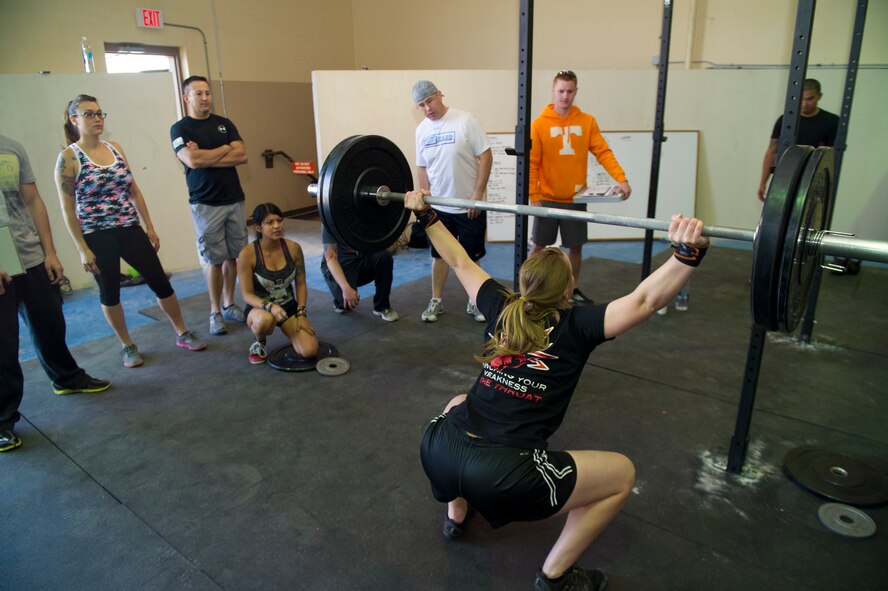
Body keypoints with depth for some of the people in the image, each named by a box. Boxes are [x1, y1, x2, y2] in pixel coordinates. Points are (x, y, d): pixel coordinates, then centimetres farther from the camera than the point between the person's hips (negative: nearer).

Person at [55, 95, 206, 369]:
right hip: (97, 236, -4)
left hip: (130, 230, 4)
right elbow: (68, 209, -9)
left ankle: (183, 334, 21)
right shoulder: (68, 157, -8)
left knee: (160, 282, 7)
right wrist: (82, 249, -12)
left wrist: (150, 228, 9)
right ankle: (127, 346, 25)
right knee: (110, 292, 10)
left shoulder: (116, 148, 6)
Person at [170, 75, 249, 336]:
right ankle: (215, 312, 12)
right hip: (206, 204, -4)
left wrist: (206, 157, -11)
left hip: (235, 200, 4)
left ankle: (229, 304, 21)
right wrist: (225, 149, -5)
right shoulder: (180, 128, -1)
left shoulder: (224, 124, 11)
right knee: (214, 260, 0)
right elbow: (193, 161, -18)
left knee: (233, 256, 7)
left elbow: (242, 155, -3)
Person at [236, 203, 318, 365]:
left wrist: (301, 314, -9)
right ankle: (258, 342, -3)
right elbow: (247, 295, -16)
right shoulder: (247, 254, -20)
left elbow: (301, 284, 1)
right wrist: (269, 306, -35)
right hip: (260, 307, -3)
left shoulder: (293, 248, -11)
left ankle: (290, 329, 18)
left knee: (309, 351, -18)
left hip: (289, 306, 3)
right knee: (265, 320, -42)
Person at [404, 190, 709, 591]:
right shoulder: (576, 327, 1)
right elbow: (645, 301, -10)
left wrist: (427, 216, 35)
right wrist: (687, 254, -21)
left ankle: (457, 512, 41)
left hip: (435, 452, 6)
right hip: (500, 477, -6)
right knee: (622, 473, 13)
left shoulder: (501, 309, 14)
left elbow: (461, 263, 25)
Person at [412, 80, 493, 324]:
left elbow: (486, 156, -12)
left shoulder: (465, 121, -11)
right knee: (439, 254, 12)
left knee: (471, 257, 7)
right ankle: (436, 302, 24)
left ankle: (474, 302, 22)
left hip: (469, 206, -4)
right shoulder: (421, 130, 4)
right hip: (438, 207, 4)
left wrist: (477, 194, -16)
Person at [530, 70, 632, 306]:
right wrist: (533, 197, -13)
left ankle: (574, 289, 27)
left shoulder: (587, 121, 2)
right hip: (548, 199, -2)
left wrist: (621, 179, -16)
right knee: (539, 245, 5)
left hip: (575, 199, 2)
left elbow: (603, 152, -4)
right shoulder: (539, 124, -5)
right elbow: (531, 163, -7)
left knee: (575, 246, 10)